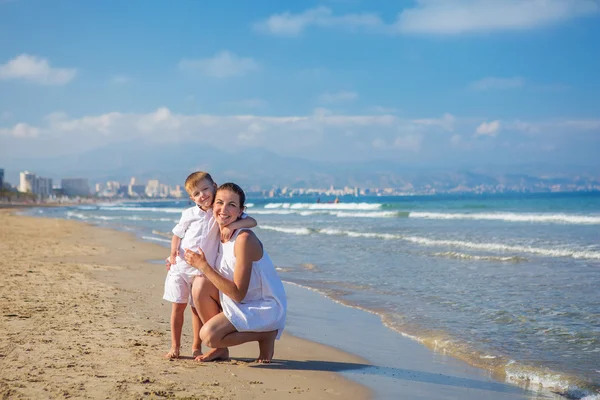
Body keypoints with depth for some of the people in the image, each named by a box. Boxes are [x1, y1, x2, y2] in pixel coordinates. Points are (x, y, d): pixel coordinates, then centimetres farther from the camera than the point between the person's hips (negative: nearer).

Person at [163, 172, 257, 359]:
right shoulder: (189, 214, 2)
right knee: (178, 307, 4)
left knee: (198, 308, 3)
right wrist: (173, 253, -3)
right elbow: (177, 235, 13)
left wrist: (232, 225, -29)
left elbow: (252, 221, -12)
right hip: (181, 267, 2)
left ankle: (196, 347, 13)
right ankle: (175, 347, 11)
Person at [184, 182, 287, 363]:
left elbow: (238, 294, -25)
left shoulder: (244, 239, -23)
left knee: (208, 335, -21)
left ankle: (265, 335, 1)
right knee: (201, 284, -14)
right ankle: (221, 348, 1)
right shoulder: (221, 234, 2)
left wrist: (203, 266, -22)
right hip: (241, 302, 8)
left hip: (265, 307, -8)